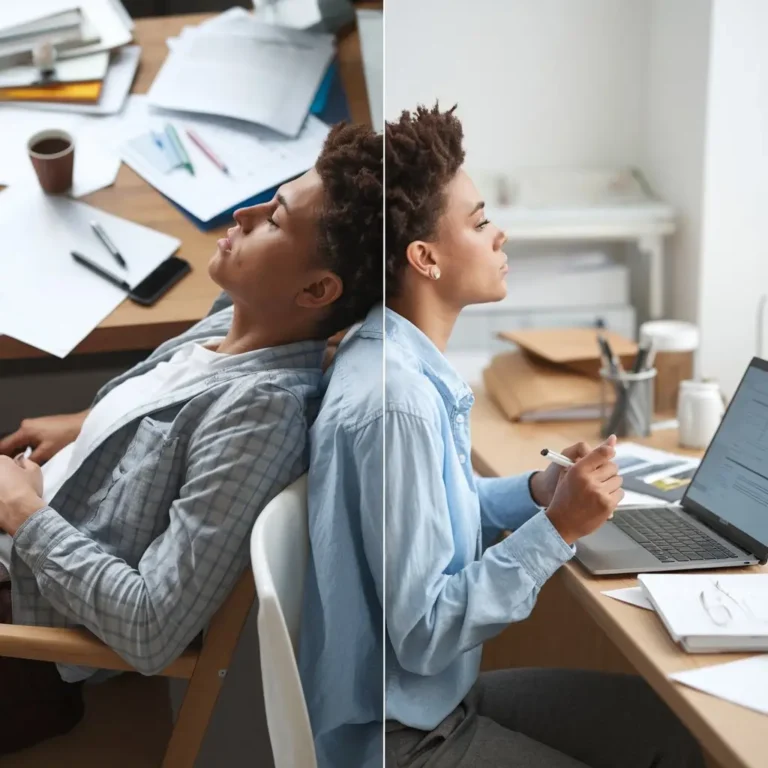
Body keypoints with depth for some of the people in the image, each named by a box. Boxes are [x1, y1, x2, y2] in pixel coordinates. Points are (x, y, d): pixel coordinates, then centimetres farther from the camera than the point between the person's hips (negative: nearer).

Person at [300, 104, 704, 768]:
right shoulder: (396, 402, -28)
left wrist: (538, 491, -1)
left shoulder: (417, 367, 1)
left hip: (439, 695, 8)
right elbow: (423, 635, -25)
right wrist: (557, 528, -23)